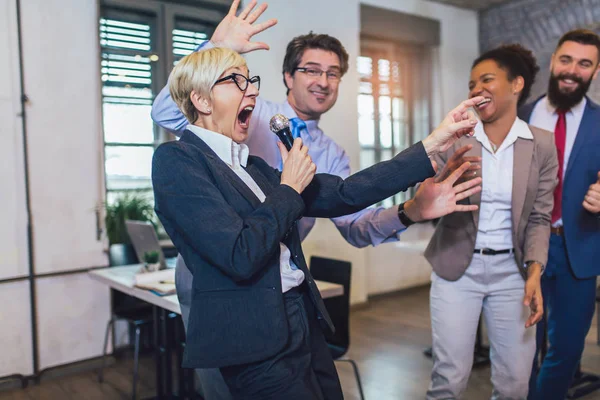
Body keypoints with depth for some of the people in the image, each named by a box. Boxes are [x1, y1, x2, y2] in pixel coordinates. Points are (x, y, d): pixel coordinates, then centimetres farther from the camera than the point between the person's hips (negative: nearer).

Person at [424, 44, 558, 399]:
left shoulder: (542, 145, 0)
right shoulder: (452, 139, -4)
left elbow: (539, 217, 2)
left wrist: (534, 272, -11)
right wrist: (447, 177, -26)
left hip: (511, 271, 2)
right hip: (457, 268, -1)